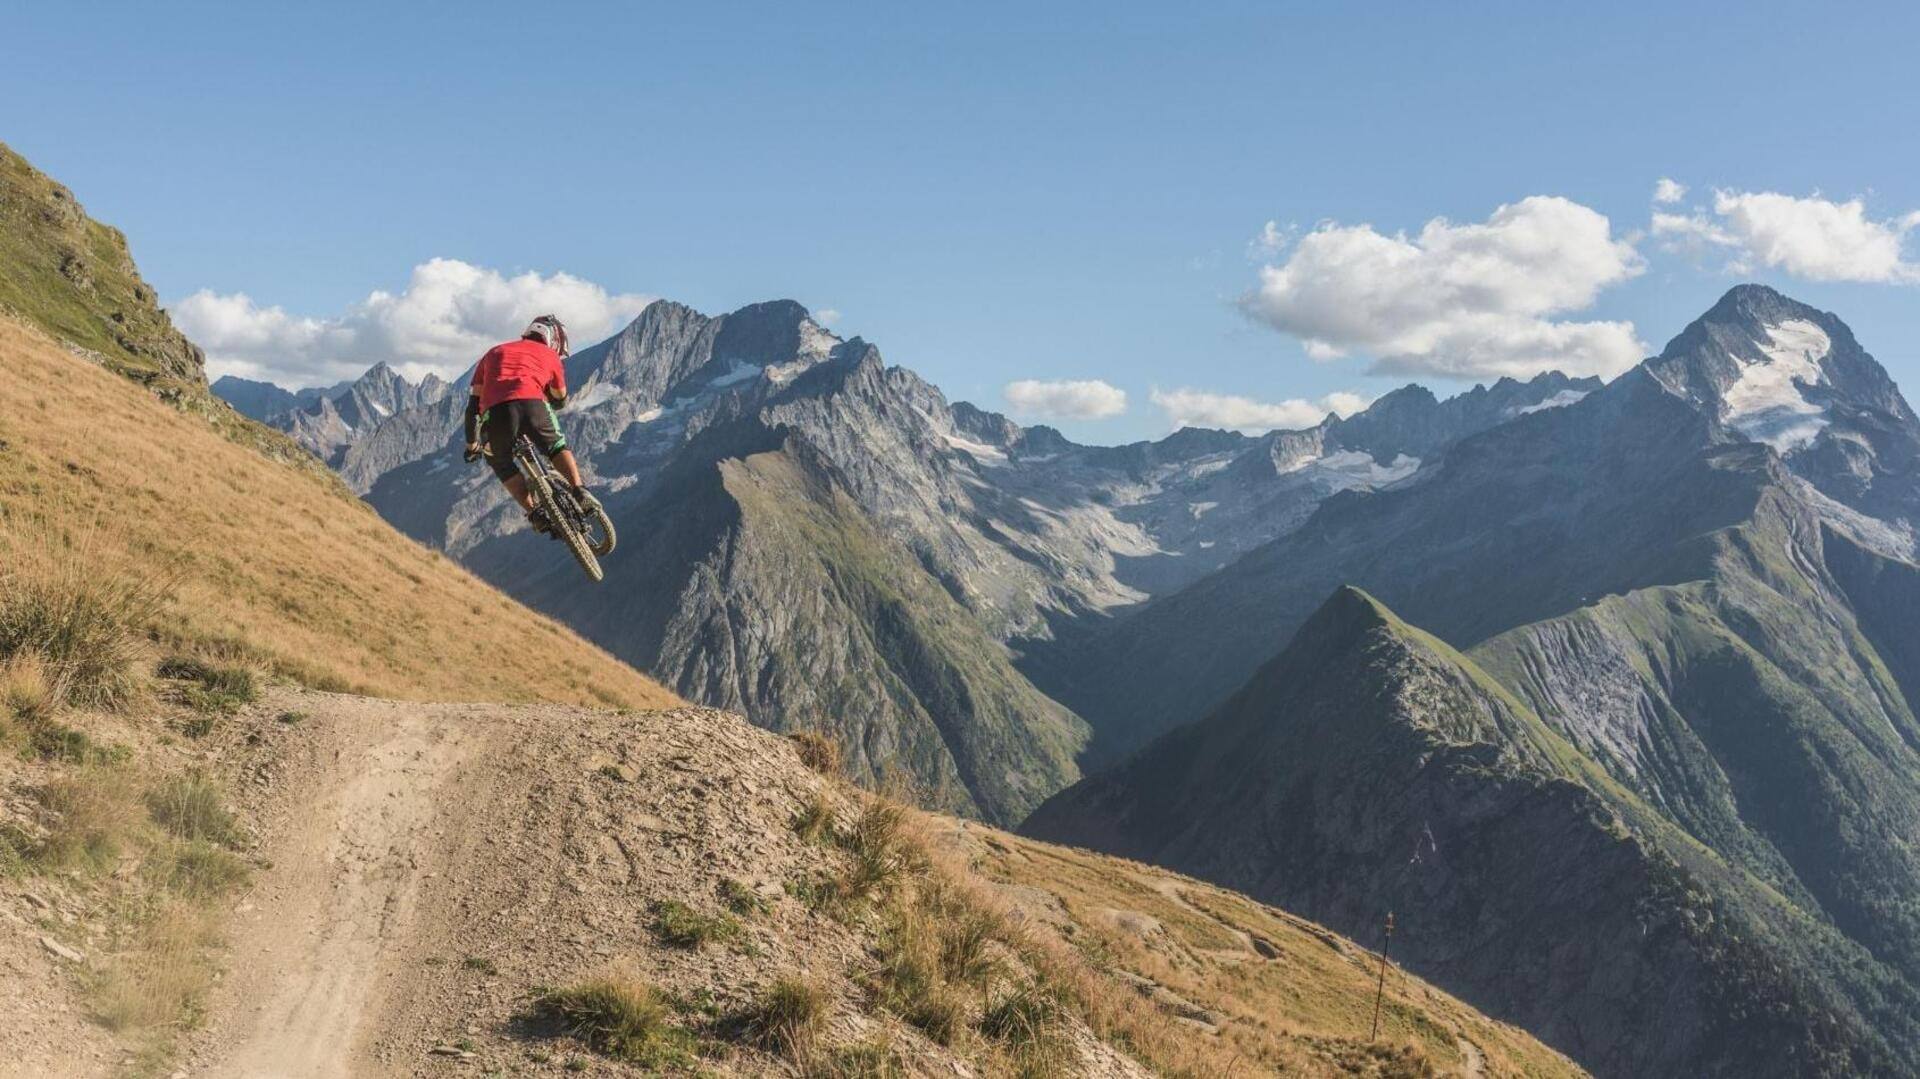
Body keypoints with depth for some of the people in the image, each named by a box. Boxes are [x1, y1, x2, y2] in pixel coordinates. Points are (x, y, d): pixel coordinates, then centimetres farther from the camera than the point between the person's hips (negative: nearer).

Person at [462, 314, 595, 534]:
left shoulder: (494, 353, 35)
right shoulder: (549, 357, 28)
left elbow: (474, 403, 32)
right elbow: (560, 401, 41)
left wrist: (472, 445, 38)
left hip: (495, 412, 1)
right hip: (532, 404, -1)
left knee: (500, 463, 26)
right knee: (556, 447, 27)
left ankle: (535, 513, 11)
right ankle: (579, 491, 8)